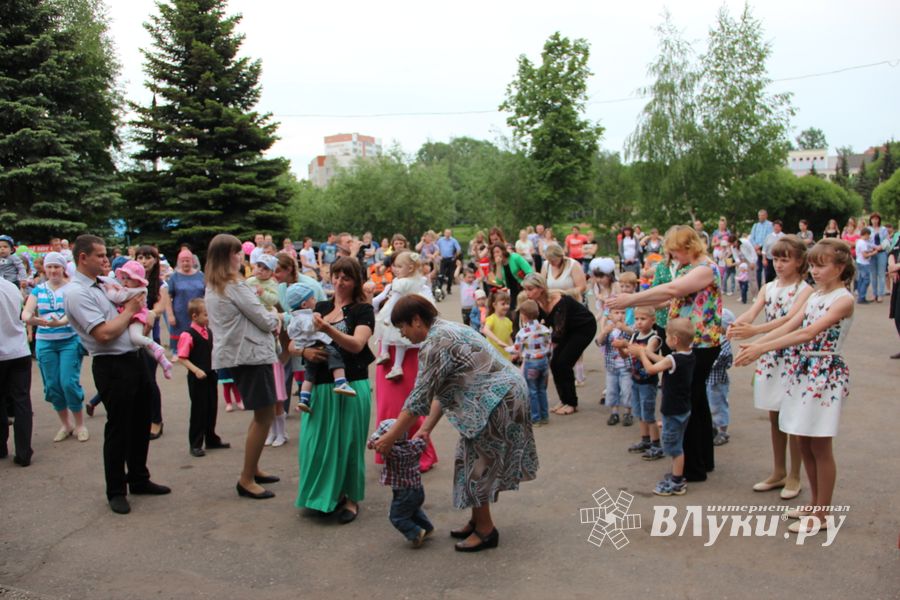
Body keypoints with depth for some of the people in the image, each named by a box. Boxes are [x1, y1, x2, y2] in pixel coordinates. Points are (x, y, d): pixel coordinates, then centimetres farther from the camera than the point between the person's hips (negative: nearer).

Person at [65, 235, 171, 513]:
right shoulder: (77, 293, -15)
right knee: (118, 429, 2)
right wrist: (130, 309, -11)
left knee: (141, 424, 17)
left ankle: (139, 479, 32)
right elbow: (104, 333, -23)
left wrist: (138, 312, 4)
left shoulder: (101, 286, 13)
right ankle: (116, 491, 18)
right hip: (112, 366, -9)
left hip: (134, 359, 9)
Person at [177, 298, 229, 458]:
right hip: (197, 378, -7)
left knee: (211, 408, 15)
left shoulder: (209, 332, 6)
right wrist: (196, 370, -24)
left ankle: (211, 439, 30)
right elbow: (182, 358, -16)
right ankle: (195, 444, 12)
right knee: (198, 410, 1)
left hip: (210, 375, 7)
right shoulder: (188, 335, -16)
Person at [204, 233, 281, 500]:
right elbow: (265, 322, -14)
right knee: (264, 415, -3)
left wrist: (268, 318, 6)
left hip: (235, 355, 10)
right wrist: (275, 317, 7)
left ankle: (252, 469, 27)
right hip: (251, 355, -10)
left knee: (262, 414, 19)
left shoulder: (212, 287, 12)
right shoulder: (235, 286, -17)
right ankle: (246, 480, 2)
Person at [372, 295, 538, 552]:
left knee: (478, 465, 1)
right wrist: (427, 428, 13)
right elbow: (442, 389, 15)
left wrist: (390, 438, -9)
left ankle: (485, 531, 14)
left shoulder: (435, 342, -17)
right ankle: (478, 521, 29)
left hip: (496, 399, -10)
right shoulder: (445, 329, 13)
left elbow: (420, 397, -16)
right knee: (476, 460, 17)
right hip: (506, 393, 10)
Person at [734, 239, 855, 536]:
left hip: (826, 374, -8)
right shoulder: (815, 296, 13)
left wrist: (762, 348, -28)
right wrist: (753, 344, -8)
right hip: (803, 370, 8)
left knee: (820, 446, 0)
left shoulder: (844, 299, -13)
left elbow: (809, 333, -23)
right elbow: (789, 326, 6)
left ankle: (822, 514, 12)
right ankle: (816, 504, 27)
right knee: (805, 443, 13)